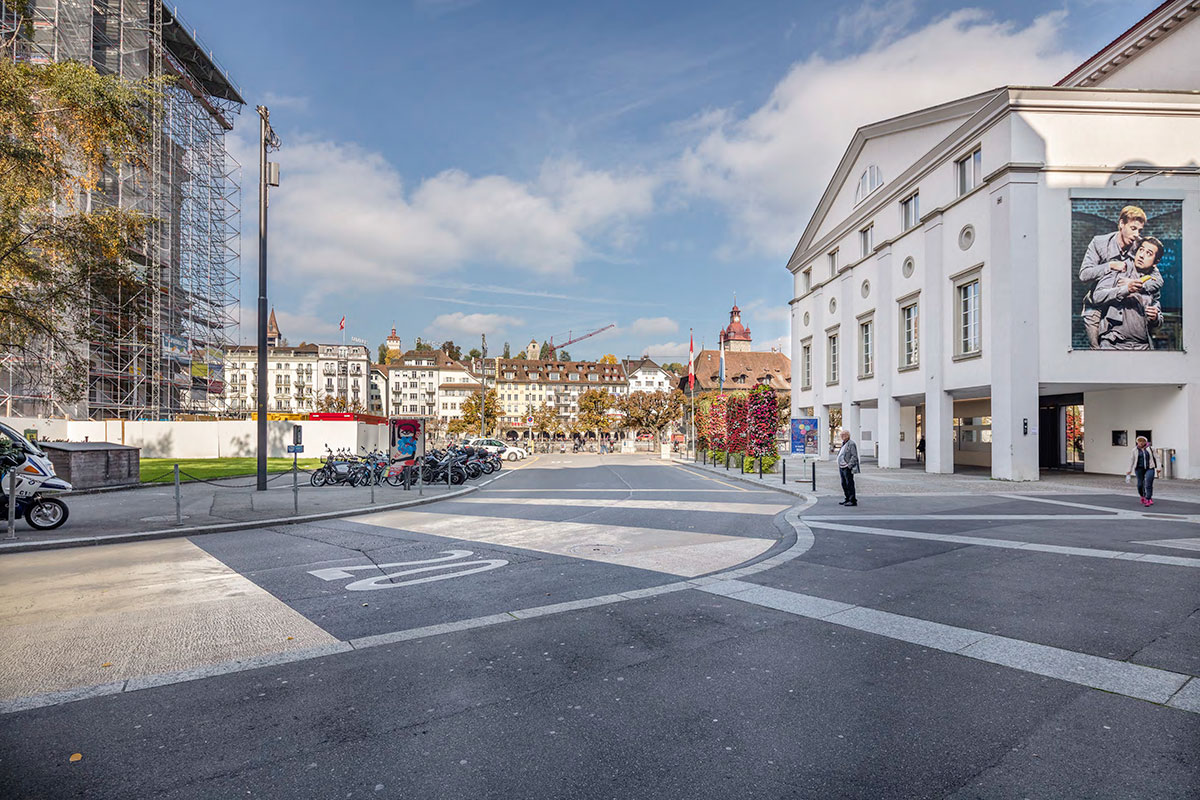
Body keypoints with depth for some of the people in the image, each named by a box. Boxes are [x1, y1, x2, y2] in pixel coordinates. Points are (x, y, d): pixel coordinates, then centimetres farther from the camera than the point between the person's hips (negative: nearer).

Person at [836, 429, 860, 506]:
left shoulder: (851, 444, -11)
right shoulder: (843, 443, 17)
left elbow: (854, 456, -17)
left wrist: (849, 465, -20)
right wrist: (839, 465, 17)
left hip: (848, 468, -9)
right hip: (842, 467, 9)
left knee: (849, 484, -7)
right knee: (844, 484, 13)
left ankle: (853, 501, -3)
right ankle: (848, 499, 22)